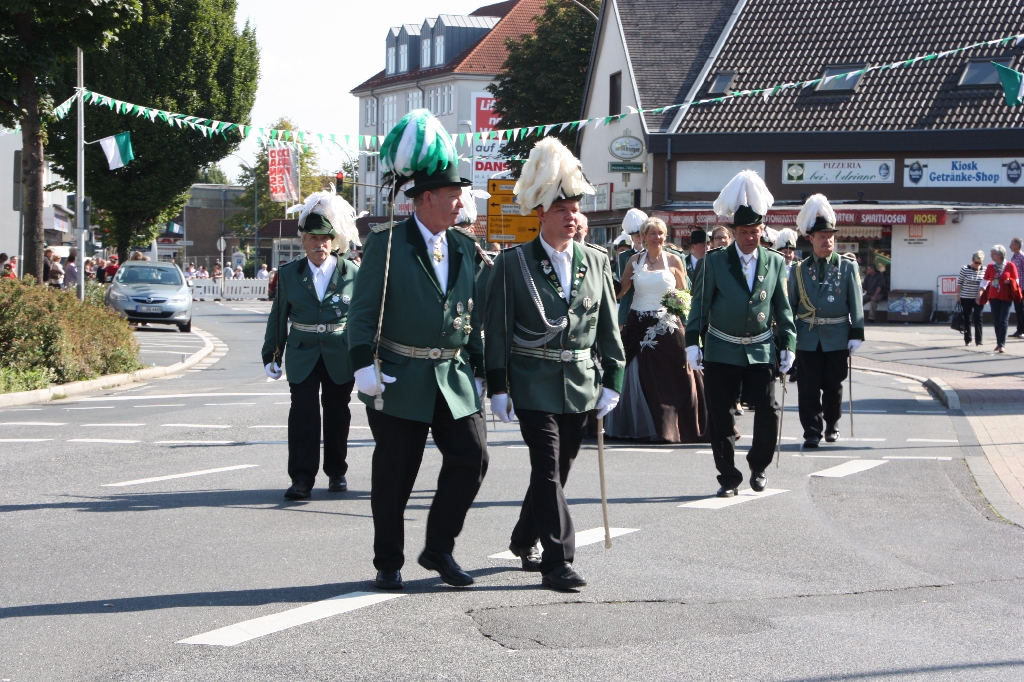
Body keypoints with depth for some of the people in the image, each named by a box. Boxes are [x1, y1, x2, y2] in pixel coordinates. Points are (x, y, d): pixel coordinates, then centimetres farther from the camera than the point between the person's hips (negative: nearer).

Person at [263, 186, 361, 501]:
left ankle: (336, 472, 25)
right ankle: (302, 478, -10)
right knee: (303, 413, -9)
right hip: (302, 354, 0)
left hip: (341, 355, 0)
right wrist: (271, 356, 8)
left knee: (337, 413, 9)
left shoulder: (352, 274, -2)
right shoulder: (290, 274, 3)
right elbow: (278, 318, 9)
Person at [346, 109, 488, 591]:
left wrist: (477, 371, 13)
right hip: (400, 379, -5)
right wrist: (364, 365, -15)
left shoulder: (465, 249, 11)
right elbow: (362, 310, -7)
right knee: (394, 475, 3)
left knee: (471, 459, -4)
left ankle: (439, 549, 12)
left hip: (453, 379, 5)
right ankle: (388, 564, 16)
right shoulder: (387, 243, -5)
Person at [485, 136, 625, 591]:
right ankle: (558, 561, -10)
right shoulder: (514, 263, -4)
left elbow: (609, 327, 11)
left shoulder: (596, 261, 7)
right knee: (548, 471, -10)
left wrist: (611, 381, 5)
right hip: (535, 386, -4)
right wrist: (497, 387, -7)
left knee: (557, 470, 13)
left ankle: (524, 541, 33)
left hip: (581, 387, 4)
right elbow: (496, 329, -3)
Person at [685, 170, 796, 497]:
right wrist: (692, 342, -6)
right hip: (721, 351, -1)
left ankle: (759, 466, 18)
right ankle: (728, 477, 9)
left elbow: (783, 307, 10)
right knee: (720, 417, -1)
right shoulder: (715, 261, 1)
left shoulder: (775, 263, 6)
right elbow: (700, 303, 1)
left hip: (761, 351, 1)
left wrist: (788, 345, 4)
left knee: (768, 411, -5)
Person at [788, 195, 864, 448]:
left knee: (833, 386, 8)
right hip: (807, 338, 0)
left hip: (837, 338, 0)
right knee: (808, 388, -4)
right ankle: (812, 431, 1)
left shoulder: (847, 267, 3)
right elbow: (790, 304, 8)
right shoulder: (800, 270, 6)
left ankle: (832, 426, 25)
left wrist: (856, 334, -5)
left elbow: (856, 303, 2)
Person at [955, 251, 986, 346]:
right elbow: (959, 284, -1)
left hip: (979, 299, 1)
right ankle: (967, 340, 14)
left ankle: (978, 340, 0)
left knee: (978, 318, -3)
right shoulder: (964, 269, -6)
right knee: (967, 319, 6)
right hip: (966, 298, -1)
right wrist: (958, 296, -2)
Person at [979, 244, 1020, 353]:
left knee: (1004, 321, -8)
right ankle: (999, 343, 18)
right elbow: (985, 280, 8)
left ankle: (1001, 345, -10)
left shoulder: (1010, 265, -4)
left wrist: (1010, 282, -17)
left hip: (1006, 297, -3)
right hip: (993, 296, 3)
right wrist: (980, 293, 3)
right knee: (996, 321, 7)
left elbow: (1015, 280, 3)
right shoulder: (990, 266, 4)